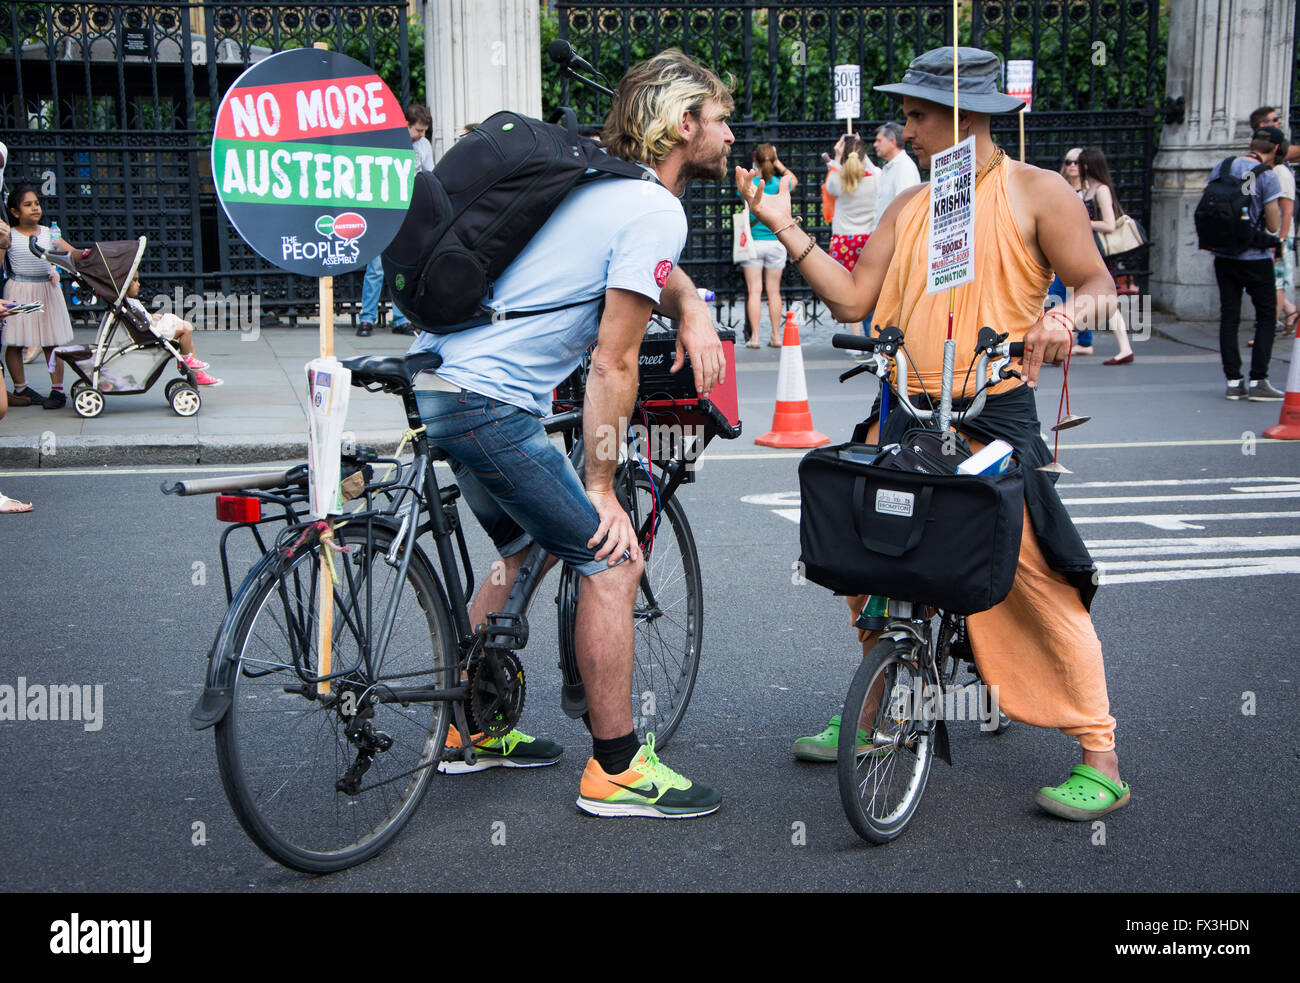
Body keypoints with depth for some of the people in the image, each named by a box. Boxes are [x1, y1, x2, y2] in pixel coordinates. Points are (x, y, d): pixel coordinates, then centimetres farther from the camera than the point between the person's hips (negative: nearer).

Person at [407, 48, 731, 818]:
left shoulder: (605, 183, 15)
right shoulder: (656, 210, -13)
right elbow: (614, 365, -15)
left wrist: (693, 309, 12)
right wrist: (601, 489, -9)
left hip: (443, 375, 11)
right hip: (492, 402, -11)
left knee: (522, 550, 25)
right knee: (614, 560, -4)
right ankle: (616, 771, 5)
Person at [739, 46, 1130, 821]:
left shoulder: (1037, 192, 0)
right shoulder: (908, 209, 14)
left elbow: (1099, 283, -3)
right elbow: (852, 298, 9)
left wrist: (1066, 313, -25)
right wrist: (786, 229, 3)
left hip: (995, 416, -6)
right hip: (905, 413, 6)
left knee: (1037, 579, -9)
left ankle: (1102, 758, 0)